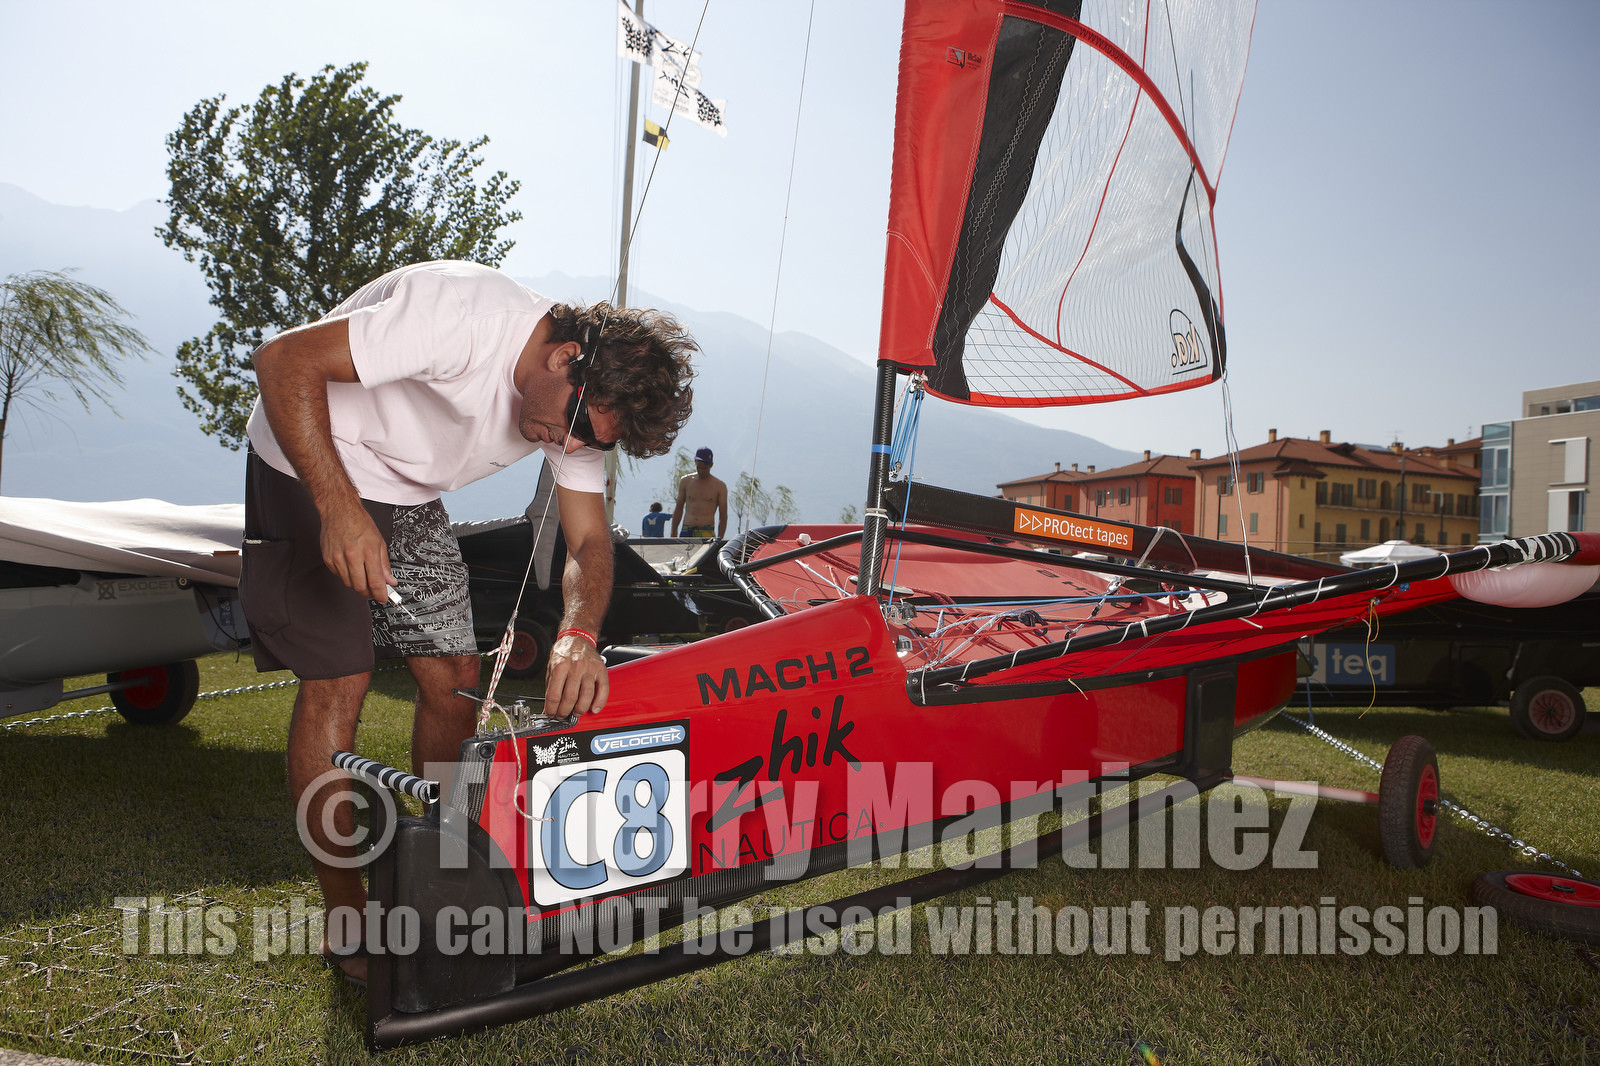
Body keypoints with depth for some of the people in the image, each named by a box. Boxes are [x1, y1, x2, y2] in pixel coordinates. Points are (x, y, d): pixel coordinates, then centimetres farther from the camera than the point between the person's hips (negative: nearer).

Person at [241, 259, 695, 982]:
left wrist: (580, 636, -29)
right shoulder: (462, 316, -33)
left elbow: (589, 543, -9)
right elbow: (283, 361, -31)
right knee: (338, 684, -11)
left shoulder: (578, 406, -10)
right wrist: (339, 508, -40)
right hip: (311, 469, -6)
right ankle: (345, 920, 3)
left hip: (410, 498, 7)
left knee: (454, 680, 0)